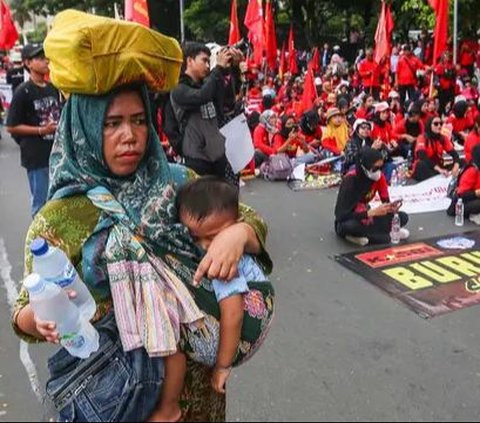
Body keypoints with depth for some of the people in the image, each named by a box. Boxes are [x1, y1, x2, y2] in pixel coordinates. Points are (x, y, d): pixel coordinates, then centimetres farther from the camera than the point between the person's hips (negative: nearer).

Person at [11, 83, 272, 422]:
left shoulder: (177, 182, -7)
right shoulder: (59, 220, -14)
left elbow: (249, 219, 0)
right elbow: (26, 310, -6)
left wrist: (237, 234, -23)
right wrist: (39, 318, -30)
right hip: (112, 382, -2)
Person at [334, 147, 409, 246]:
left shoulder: (379, 176, -9)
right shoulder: (351, 179, -26)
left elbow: (386, 201, -4)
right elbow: (342, 215, -30)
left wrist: (391, 208, -29)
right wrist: (373, 212, -36)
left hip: (366, 217, 7)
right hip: (348, 220, -6)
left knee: (403, 217, -11)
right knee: (350, 226, -42)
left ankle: (362, 235, -14)